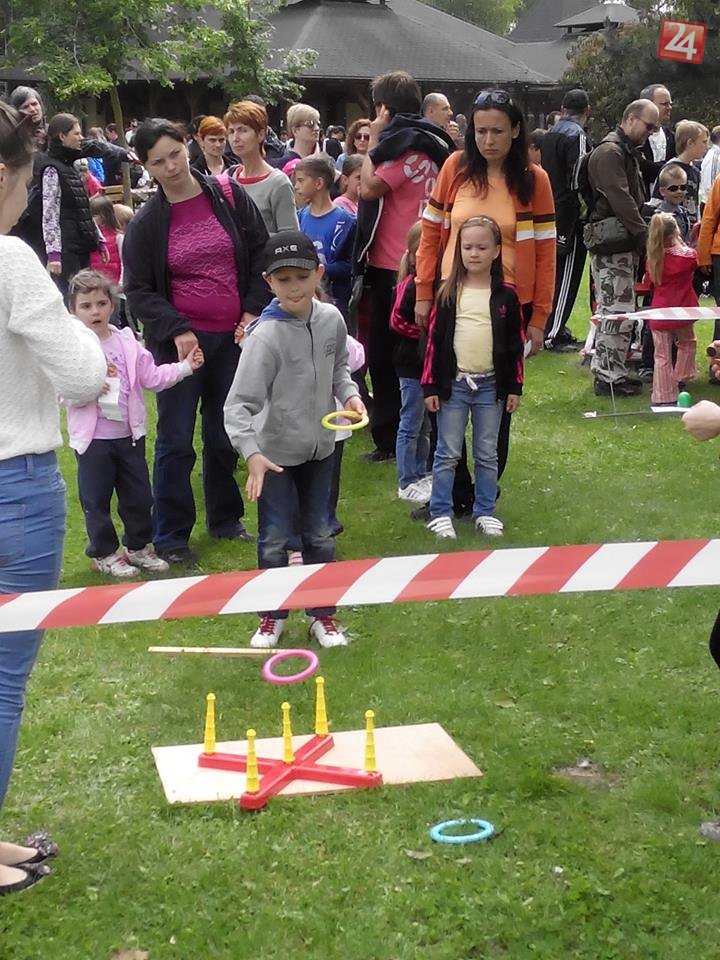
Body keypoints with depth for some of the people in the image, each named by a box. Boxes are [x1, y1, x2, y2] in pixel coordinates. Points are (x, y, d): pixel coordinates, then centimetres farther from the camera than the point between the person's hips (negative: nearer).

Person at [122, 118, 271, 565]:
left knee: (225, 435, 13)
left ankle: (225, 517, 29)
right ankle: (171, 536, 12)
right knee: (176, 440, 1)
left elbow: (261, 253, 6)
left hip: (233, 338, 2)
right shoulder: (145, 223, -3)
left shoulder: (230, 197, 0)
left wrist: (253, 311, -4)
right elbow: (139, 291, -2)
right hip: (178, 341, -2)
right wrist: (176, 330, -16)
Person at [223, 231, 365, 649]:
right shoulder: (265, 336, -24)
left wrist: (349, 393, -6)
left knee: (320, 535, 15)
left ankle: (322, 613, 30)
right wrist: (252, 453, -41)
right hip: (276, 453, -5)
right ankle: (273, 615, 25)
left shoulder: (332, 319, -7)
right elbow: (239, 403, -28)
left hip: (320, 448, 5)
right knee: (275, 539, 6)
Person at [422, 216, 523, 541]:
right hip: (453, 383, -1)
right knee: (447, 454, 4)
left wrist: (514, 387, 3)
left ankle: (485, 512, 19)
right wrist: (430, 386, -3)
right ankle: (440, 513, 11)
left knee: (487, 454, 10)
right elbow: (434, 340, 0)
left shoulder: (506, 295, 1)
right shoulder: (448, 293, -1)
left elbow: (515, 344, 5)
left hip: (491, 385, 1)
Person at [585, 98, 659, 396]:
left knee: (613, 310, 13)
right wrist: (646, 236, -18)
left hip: (623, 244, 10)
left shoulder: (627, 152, 20)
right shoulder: (609, 152, -13)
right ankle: (610, 378, -4)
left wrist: (642, 237, 12)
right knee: (617, 311, -8)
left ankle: (605, 370, 20)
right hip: (611, 245, -10)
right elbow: (621, 201, -21)